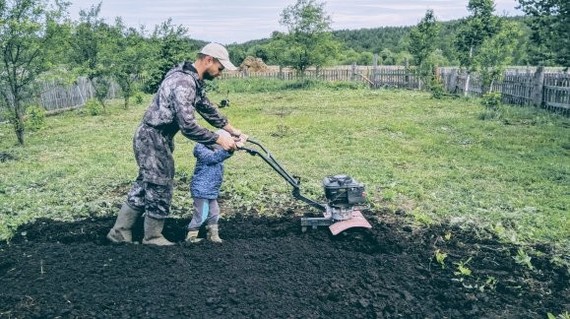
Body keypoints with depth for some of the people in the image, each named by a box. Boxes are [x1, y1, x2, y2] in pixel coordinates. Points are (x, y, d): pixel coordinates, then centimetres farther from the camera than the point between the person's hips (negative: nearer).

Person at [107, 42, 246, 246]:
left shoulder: (193, 80, 9)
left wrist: (234, 131, 20)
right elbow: (188, 127, -29)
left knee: (144, 186, 17)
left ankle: (120, 232, 27)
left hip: (154, 139, 10)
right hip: (153, 139, -10)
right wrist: (219, 139, -21)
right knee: (160, 189, 3)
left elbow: (208, 109, 20)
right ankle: (153, 237, 21)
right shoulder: (184, 83, -24)